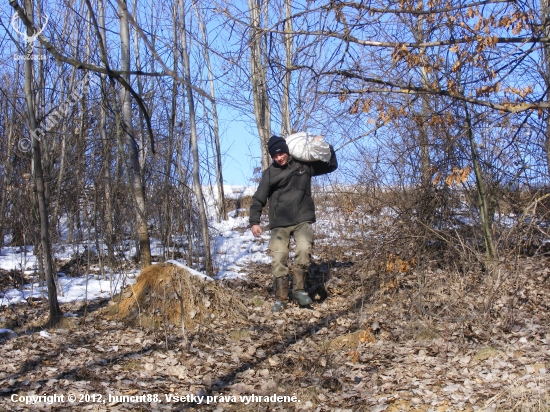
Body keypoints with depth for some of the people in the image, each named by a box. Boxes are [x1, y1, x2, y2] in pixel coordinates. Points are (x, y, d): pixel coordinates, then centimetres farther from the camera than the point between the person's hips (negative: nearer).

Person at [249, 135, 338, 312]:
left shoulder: (304, 165, 7)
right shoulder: (270, 173, 4)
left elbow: (331, 166, 20)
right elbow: (259, 199, 6)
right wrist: (254, 221, -2)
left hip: (302, 220, 0)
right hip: (279, 224, 0)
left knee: (304, 250, -24)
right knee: (278, 260, -6)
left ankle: (299, 289, -9)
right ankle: (280, 298, 8)